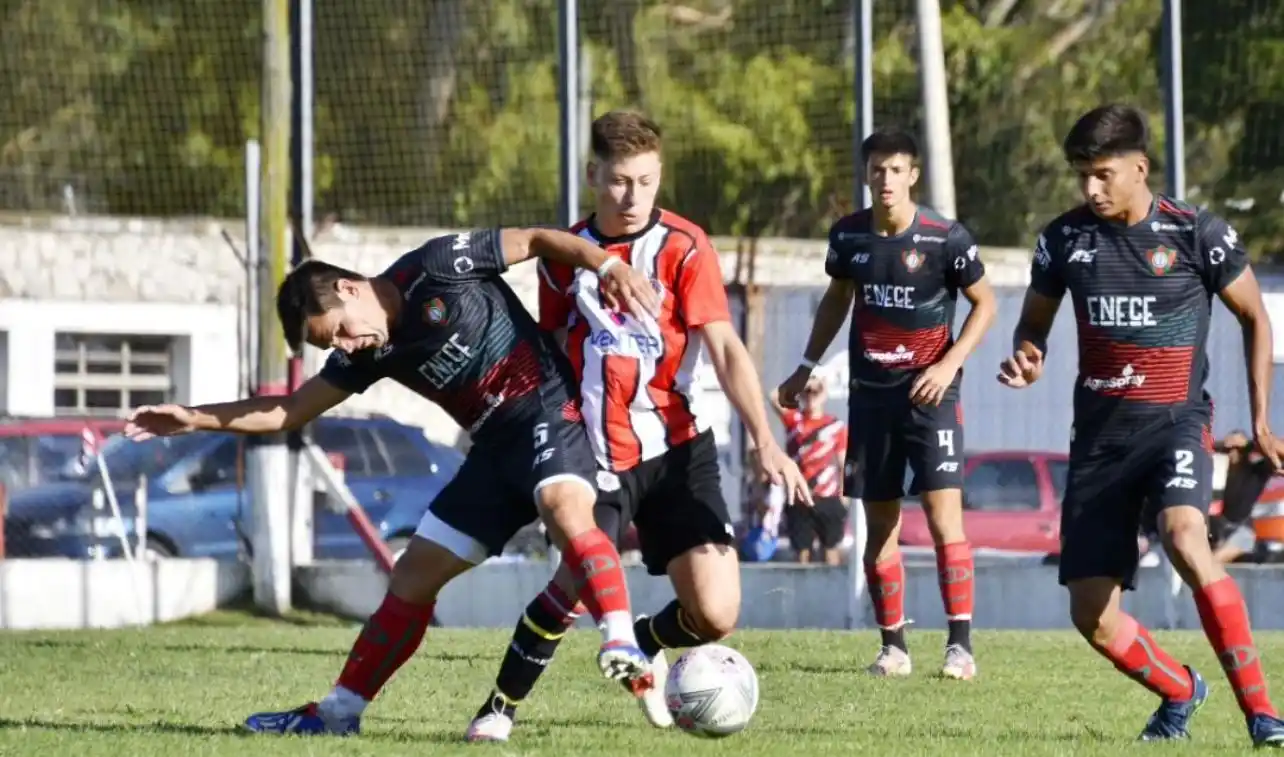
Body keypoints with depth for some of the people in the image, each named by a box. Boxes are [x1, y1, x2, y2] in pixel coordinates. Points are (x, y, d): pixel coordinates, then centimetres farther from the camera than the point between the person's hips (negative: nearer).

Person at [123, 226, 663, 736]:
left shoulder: (433, 269, -11)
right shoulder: (370, 353, 8)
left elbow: (535, 240, -7)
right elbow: (290, 411, 14)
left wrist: (609, 266, -20)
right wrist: (194, 419, 8)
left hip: (547, 408, -8)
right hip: (495, 443, 8)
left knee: (565, 511, -39)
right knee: (413, 577, 10)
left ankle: (621, 645, -50)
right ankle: (339, 712, 17)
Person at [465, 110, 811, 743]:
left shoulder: (683, 247, -6)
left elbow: (725, 349, -13)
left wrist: (764, 442, -25)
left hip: (678, 451, 0)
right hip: (598, 454, 0)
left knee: (715, 615, -9)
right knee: (581, 577, -25)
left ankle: (645, 645, 28)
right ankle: (501, 706, -5)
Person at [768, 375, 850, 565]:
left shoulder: (837, 426, 0)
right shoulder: (793, 419, 4)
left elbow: (843, 465, 2)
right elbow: (774, 398, -11)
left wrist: (843, 496, -4)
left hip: (828, 499, -1)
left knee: (830, 549, 1)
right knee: (802, 551, 5)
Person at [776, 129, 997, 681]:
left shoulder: (946, 238, -10)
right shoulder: (849, 235, 1)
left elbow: (984, 304, -1)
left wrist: (950, 363, -12)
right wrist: (807, 367, 19)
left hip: (930, 392, -4)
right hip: (870, 392, 4)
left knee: (944, 515, -13)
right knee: (879, 524, 4)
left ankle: (960, 644, -10)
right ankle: (894, 646, 12)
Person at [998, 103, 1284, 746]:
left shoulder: (1196, 233, -6)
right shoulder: (1064, 238, 3)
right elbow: (1035, 320, 19)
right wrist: (1026, 357, -5)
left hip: (1176, 421, -4)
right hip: (1100, 432, 4)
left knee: (1183, 536, -35)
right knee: (1091, 615, -2)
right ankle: (1179, 691, 29)